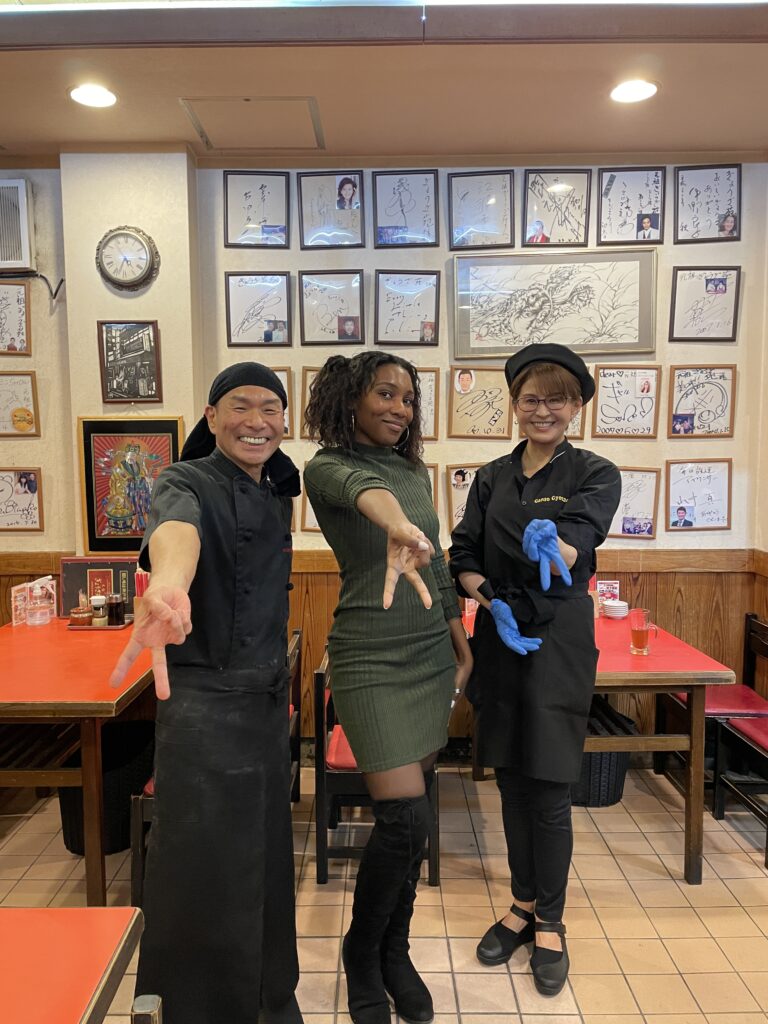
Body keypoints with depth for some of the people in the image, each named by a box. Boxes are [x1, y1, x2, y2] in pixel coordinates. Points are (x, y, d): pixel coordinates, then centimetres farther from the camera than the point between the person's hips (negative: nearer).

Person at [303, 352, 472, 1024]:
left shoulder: (417, 471, 9)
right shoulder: (327, 467, -10)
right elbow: (360, 486, -36)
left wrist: (461, 642, 16)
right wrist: (396, 525, -58)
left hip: (432, 651, 6)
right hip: (372, 658, -6)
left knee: (413, 810, 13)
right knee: (405, 817, -8)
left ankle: (395, 951, 34)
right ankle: (361, 951, 21)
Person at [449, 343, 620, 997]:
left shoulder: (595, 474, -4)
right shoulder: (492, 478, 7)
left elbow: (576, 549, -22)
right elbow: (463, 557, 3)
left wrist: (550, 545, -45)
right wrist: (493, 603, -15)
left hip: (558, 646, -4)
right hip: (499, 641, 4)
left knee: (549, 793, 3)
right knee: (512, 784, 14)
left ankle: (550, 922, 26)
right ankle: (524, 904, 34)